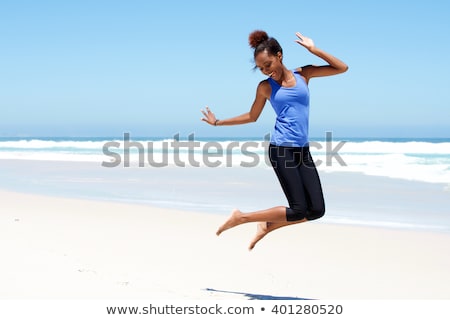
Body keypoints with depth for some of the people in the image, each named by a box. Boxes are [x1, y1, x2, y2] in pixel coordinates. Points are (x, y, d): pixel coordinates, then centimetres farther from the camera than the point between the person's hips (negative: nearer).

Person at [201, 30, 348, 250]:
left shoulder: (303, 74, 9)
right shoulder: (265, 87, 4)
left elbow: (342, 68, 7)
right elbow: (251, 117, 18)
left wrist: (313, 49, 1)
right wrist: (218, 122, 20)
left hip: (303, 150, 4)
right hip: (282, 149, -4)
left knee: (317, 211, -2)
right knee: (298, 210, -11)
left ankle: (266, 227, 14)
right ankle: (241, 217, 3)